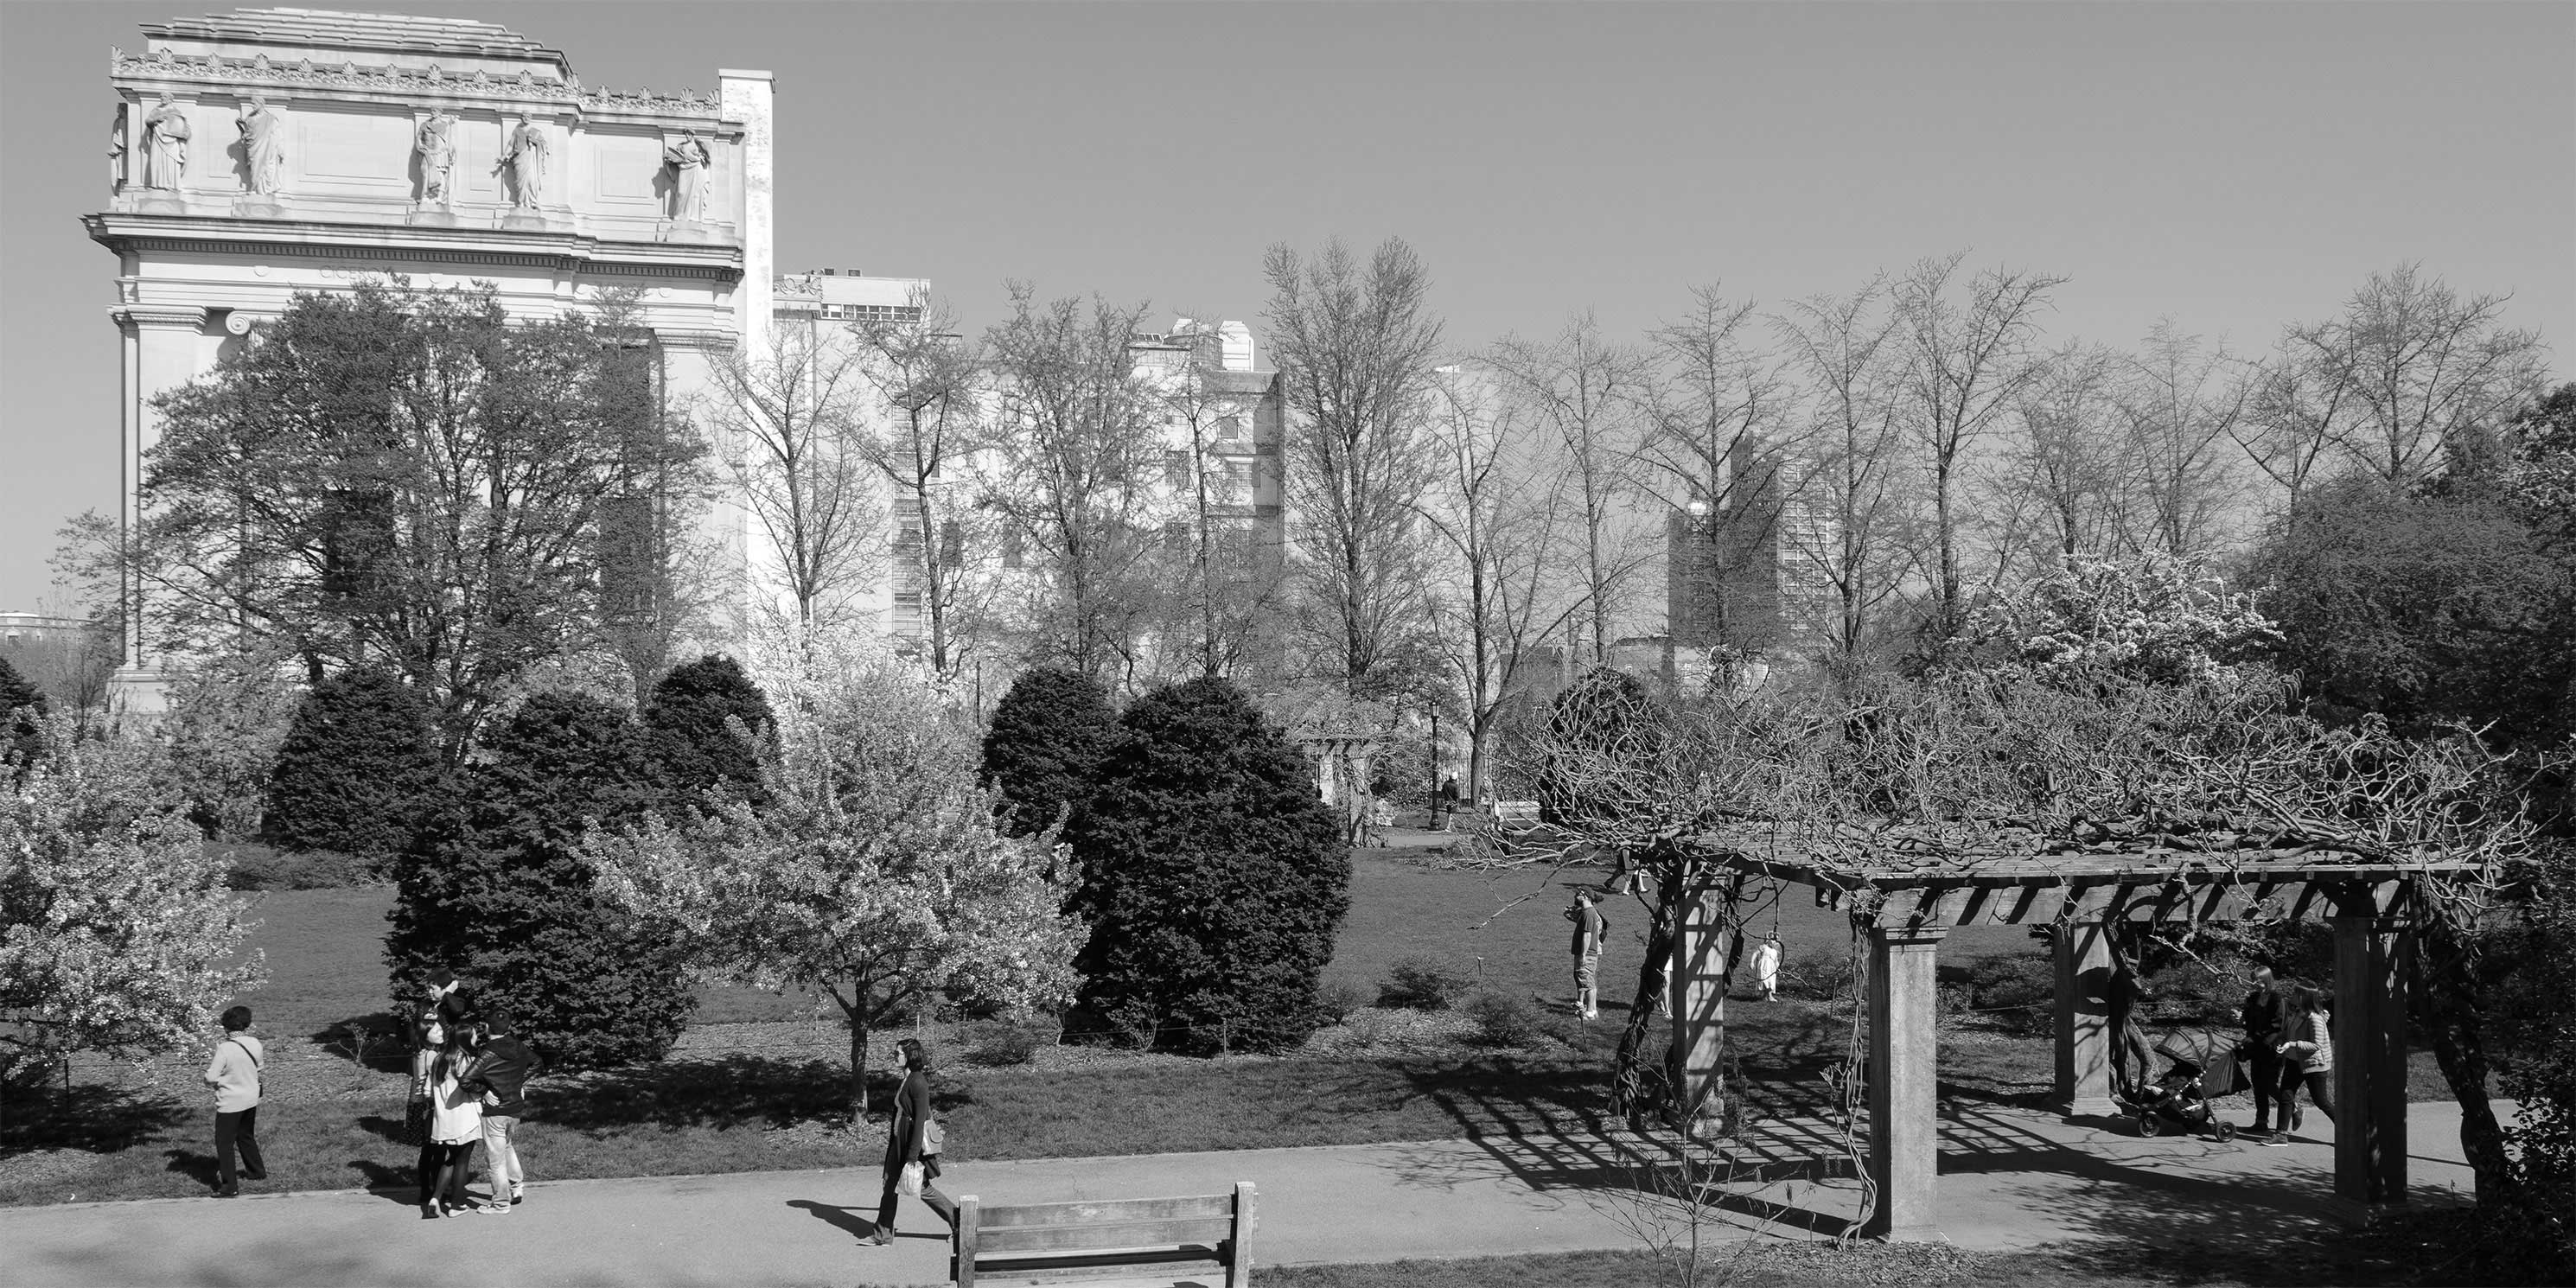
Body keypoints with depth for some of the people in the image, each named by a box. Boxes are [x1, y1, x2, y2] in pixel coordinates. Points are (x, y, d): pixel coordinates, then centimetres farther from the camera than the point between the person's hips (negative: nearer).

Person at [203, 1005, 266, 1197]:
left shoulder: (225, 1049, -22)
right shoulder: (255, 1044, -5)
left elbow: (211, 1078, -21)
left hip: (230, 1102, -6)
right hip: (251, 1098, 6)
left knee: (224, 1143, 3)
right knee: (246, 1136, 26)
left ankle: (229, 1186, 1)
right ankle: (257, 1170, 40)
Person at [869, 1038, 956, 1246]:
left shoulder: (918, 1082, -20)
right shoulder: (906, 1080, 9)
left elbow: (920, 1120, -23)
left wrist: (913, 1156, -23)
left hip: (915, 1142, -9)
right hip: (899, 1140, 9)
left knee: (923, 1188, 3)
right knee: (890, 1185, 10)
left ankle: (958, 1220, 17)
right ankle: (883, 1235, 16)